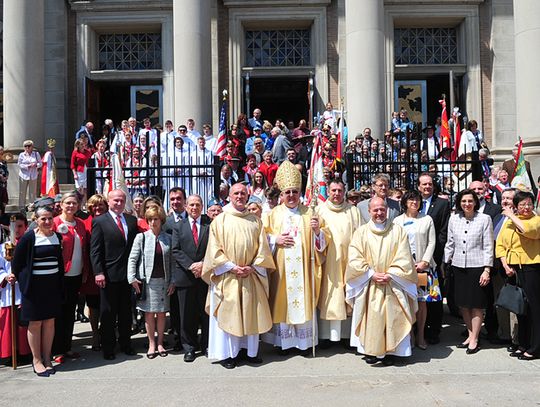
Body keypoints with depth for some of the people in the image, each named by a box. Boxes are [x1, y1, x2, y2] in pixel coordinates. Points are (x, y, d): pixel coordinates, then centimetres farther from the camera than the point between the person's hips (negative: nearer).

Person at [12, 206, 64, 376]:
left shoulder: (57, 237, 5)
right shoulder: (28, 237, -9)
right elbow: (16, 262, -3)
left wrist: (60, 283, 11)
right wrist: (23, 281, 1)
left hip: (53, 285, 4)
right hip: (34, 285, -4)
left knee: (50, 322, 8)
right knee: (35, 323, 4)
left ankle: (47, 358, 19)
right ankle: (36, 360, 15)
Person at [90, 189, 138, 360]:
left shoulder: (132, 220, 8)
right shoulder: (99, 222, -2)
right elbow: (95, 250, -6)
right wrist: (98, 272, -14)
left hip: (128, 274, 4)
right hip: (108, 275, -3)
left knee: (126, 312, 14)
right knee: (108, 313, 8)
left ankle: (125, 343, 27)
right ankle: (108, 347, 19)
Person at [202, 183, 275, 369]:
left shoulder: (255, 221, 10)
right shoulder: (220, 220, 3)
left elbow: (262, 247, 6)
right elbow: (215, 249, -3)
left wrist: (252, 267, -8)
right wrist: (232, 267, -12)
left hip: (252, 276, 3)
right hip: (227, 276, -2)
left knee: (252, 313, 7)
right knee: (228, 314, 1)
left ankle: (251, 351, 19)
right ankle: (228, 353, 12)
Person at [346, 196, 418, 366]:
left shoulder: (398, 231, 4)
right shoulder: (361, 232, 3)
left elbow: (404, 259, -1)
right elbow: (355, 259, -4)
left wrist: (390, 275, -11)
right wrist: (372, 274, -12)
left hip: (392, 285, 0)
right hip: (368, 286, 0)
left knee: (391, 318, 1)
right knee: (370, 318, 1)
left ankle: (390, 351, 13)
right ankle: (371, 351, 14)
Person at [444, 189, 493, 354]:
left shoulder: (484, 219, -4)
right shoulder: (454, 218, 5)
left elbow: (488, 247, -5)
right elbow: (450, 243, 11)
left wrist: (487, 270, -9)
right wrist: (445, 263, 9)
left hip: (477, 266, -3)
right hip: (459, 266, 4)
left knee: (476, 305, 4)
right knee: (463, 304, 10)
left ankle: (474, 340, 14)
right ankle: (470, 335, 25)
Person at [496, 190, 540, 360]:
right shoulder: (508, 222, 14)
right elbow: (500, 245, 10)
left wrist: (512, 216, -11)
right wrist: (505, 265, -2)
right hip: (513, 269, 5)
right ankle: (522, 345, 22)